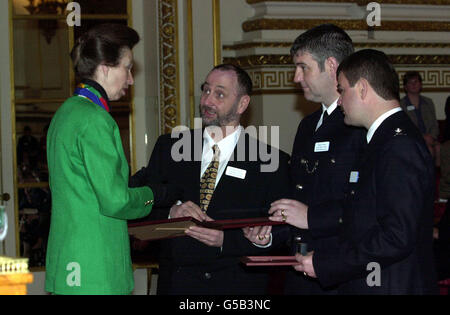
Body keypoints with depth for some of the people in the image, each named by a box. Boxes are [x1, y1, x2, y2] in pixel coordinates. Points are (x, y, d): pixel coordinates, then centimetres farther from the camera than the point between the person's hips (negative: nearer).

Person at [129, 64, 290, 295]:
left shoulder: (271, 162, -3)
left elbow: (279, 236, -8)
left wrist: (226, 239, -21)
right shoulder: (169, 147, 7)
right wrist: (170, 212, -16)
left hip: (235, 285, -2)